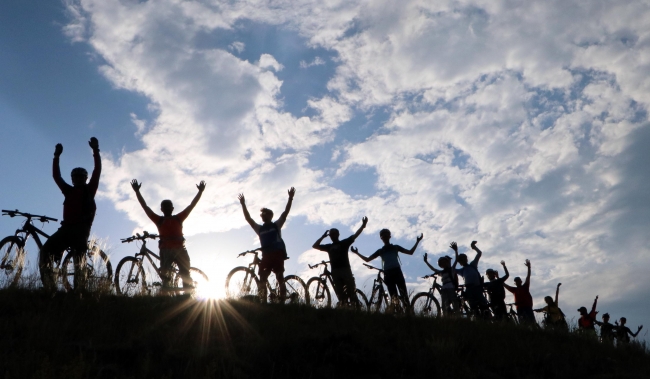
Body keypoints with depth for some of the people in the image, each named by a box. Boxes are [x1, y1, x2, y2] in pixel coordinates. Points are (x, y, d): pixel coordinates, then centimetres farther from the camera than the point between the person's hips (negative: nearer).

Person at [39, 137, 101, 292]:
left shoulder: (89, 190, 14)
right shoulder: (68, 191, 25)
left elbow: (97, 171, 5)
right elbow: (56, 176, 23)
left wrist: (95, 150, -1)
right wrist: (57, 156, 16)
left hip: (81, 228, -4)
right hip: (66, 227, 5)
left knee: (78, 256, -18)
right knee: (46, 251, -13)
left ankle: (79, 289, -21)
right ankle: (49, 287, -17)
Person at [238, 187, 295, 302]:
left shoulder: (276, 225, 11)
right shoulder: (259, 228, 20)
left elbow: (285, 212, 1)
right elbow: (248, 218, 14)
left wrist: (290, 198, -8)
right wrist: (243, 205, 7)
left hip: (278, 254, -4)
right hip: (266, 255, 4)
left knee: (280, 278, -6)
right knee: (262, 279, -4)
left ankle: (282, 301, -8)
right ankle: (263, 302, -4)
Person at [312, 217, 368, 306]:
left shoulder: (344, 243, 11)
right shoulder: (329, 246, 19)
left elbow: (355, 235, 2)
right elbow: (315, 246, 18)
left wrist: (363, 225, -11)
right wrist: (323, 236, 12)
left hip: (345, 269, -3)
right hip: (335, 271, 3)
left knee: (351, 291, -7)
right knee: (340, 293, -1)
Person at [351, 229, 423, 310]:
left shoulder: (395, 247, 22)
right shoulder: (380, 251, 23)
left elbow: (410, 252, 18)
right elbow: (367, 259, 21)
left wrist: (417, 242, 10)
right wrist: (357, 253, 12)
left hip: (397, 272, -1)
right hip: (388, 273, 1)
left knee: (404, 294, -12)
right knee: (393, 297, -8)